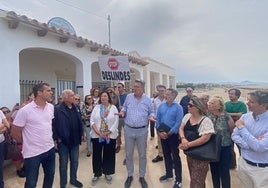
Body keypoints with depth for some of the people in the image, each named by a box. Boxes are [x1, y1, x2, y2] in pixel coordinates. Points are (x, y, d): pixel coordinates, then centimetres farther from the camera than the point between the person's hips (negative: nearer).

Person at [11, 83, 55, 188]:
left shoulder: (51, 107, 0)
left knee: (50, 176, 22)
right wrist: (27, 143, 2)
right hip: (32, 153, -5)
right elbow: (14, 133, -8)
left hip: (50, 149, 5)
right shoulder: (25, 110, -16)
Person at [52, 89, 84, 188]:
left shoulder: (76, 108, 5)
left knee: (75, 161, 18)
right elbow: (54, 124, -15)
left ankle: (73, 179, 38)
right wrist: (57, 138, -15)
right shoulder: (58, 109, -14)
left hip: (75, 140, 5)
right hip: (63, 141, -5)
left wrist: (81, 134, 7)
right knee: (63, 163, 12)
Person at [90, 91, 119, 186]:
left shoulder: (113, 107, 0)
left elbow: (116, 122, -5)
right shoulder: (96, 107, 4)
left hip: (110, 136, -1)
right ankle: (97, 174, 27)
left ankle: (107, 173, 28)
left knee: (109, 155, 9)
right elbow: (92, 121, -1)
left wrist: (108, 133, -12)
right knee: (97, 155, 9)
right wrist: (98, 132, -13)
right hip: (97, 135, 1)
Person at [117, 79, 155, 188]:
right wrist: (122, 112, -9)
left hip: (142, 131, -1)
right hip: (128, 130, 1)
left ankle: (142, 176, 31)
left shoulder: (147, 100, -2)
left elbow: (152, 112, 6)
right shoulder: (128, 97, 1)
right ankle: (130, 175, 33)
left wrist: (151, 117, -16)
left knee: (142, 155, 12)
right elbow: (124, 107, 13)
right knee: (128, 154, 12)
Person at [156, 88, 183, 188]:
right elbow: (157, 119, 3)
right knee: (166, 155, 18)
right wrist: (159, 132, -8)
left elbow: (178, 123, -16)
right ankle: (169, 174, 36)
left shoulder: (178, 107, -12)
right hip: (162, 134, 5)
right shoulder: (161, 106, 3)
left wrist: (168, 134, -16)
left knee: (175, 157, 5)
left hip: (173, 135, -5)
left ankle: (178, 180, 18)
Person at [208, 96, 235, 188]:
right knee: (214, 170, 19)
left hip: (224, 148, -4)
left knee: (224, 171, 10)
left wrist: (226, 139, 7)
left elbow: (233, 131, -3)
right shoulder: (207, 115, -8)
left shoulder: (226, 117, -18)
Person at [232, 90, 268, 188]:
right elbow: (234, 136, -2)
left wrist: (241, 127, -23)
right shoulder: (245, 116, -5)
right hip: (243, 163, 5)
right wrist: (250, 145, -19)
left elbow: (260, 147, -28)